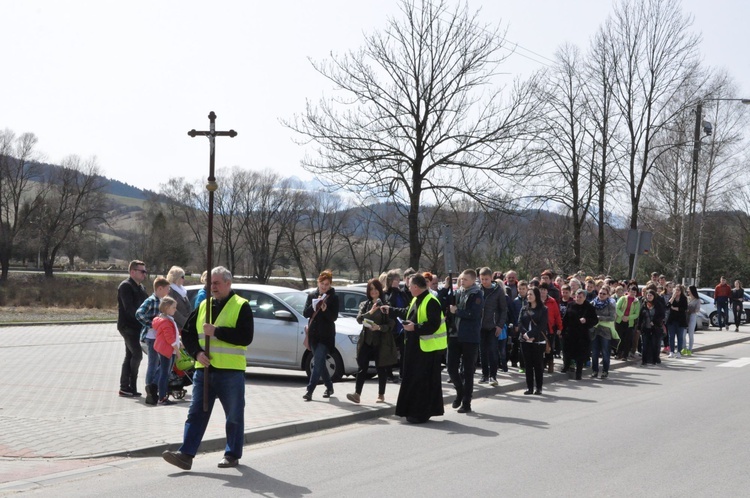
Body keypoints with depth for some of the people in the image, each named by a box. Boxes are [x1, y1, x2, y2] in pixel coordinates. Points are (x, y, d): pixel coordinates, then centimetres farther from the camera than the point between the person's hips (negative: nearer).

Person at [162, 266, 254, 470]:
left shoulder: (241, 306, -4)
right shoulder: (203, 306, 13)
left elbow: (246, 337, -15)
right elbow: (187, 334, 14)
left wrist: (217, 331, -18)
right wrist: (197, 352, -4)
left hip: (230, 371, -5)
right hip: (204, 369, 5)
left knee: (234, 416, 7)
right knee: (196, 413, 2)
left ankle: (232, 454, 19)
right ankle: (186, 454, 1)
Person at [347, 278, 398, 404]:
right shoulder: (364, 304, 11)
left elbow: (390, 324, -3)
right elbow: (359, 319, -4)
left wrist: (379, 327, -21)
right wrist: (370, 312, -20)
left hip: (381, 341, -2)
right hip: (366, 340, 3)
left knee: (381, 368, 5)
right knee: (362, 367, -6)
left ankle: (381, 395, 14)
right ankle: (357, 394, -12)